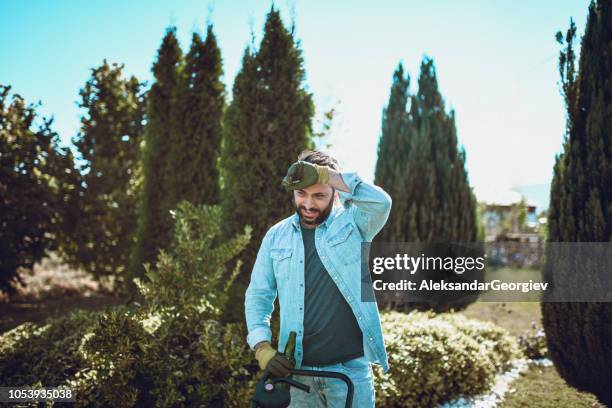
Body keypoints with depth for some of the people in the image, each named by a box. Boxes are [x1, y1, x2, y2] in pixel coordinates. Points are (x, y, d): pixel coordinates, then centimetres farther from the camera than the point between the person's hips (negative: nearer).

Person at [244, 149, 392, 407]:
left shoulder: (352, 223, -1)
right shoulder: (276, 236, 6)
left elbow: (380, 203, -22)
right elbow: (258, 296, 7)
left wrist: (323, 174, -25)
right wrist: (262, 348, -7)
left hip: (351, 367, -2)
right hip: (296, 369, 3)